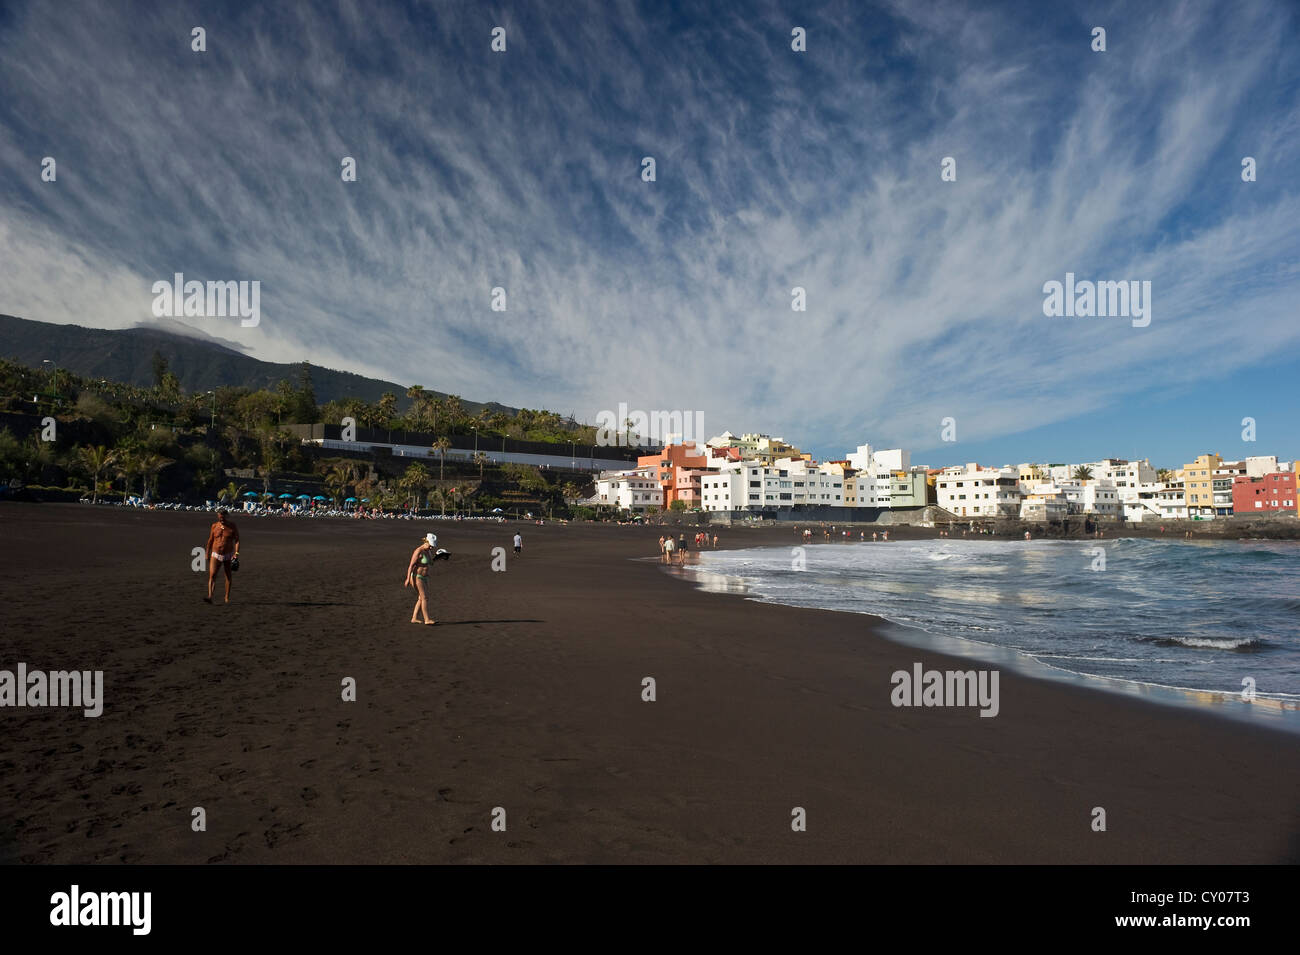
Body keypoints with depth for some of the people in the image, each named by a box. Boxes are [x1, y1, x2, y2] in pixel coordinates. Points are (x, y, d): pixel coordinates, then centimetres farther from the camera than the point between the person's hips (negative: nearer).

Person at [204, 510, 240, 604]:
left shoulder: (232, 526, -5)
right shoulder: (214, 526, 0)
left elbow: (237, 540, -6)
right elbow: (210, 540, 10)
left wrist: (236, 553, -17)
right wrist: (207, 554, 11)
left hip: (228, 555, -1)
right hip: (216, 554, 1)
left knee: (228, 577, 8)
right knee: (212, 575, -14)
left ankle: (227, 598, 19)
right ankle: (209, 597, -23)